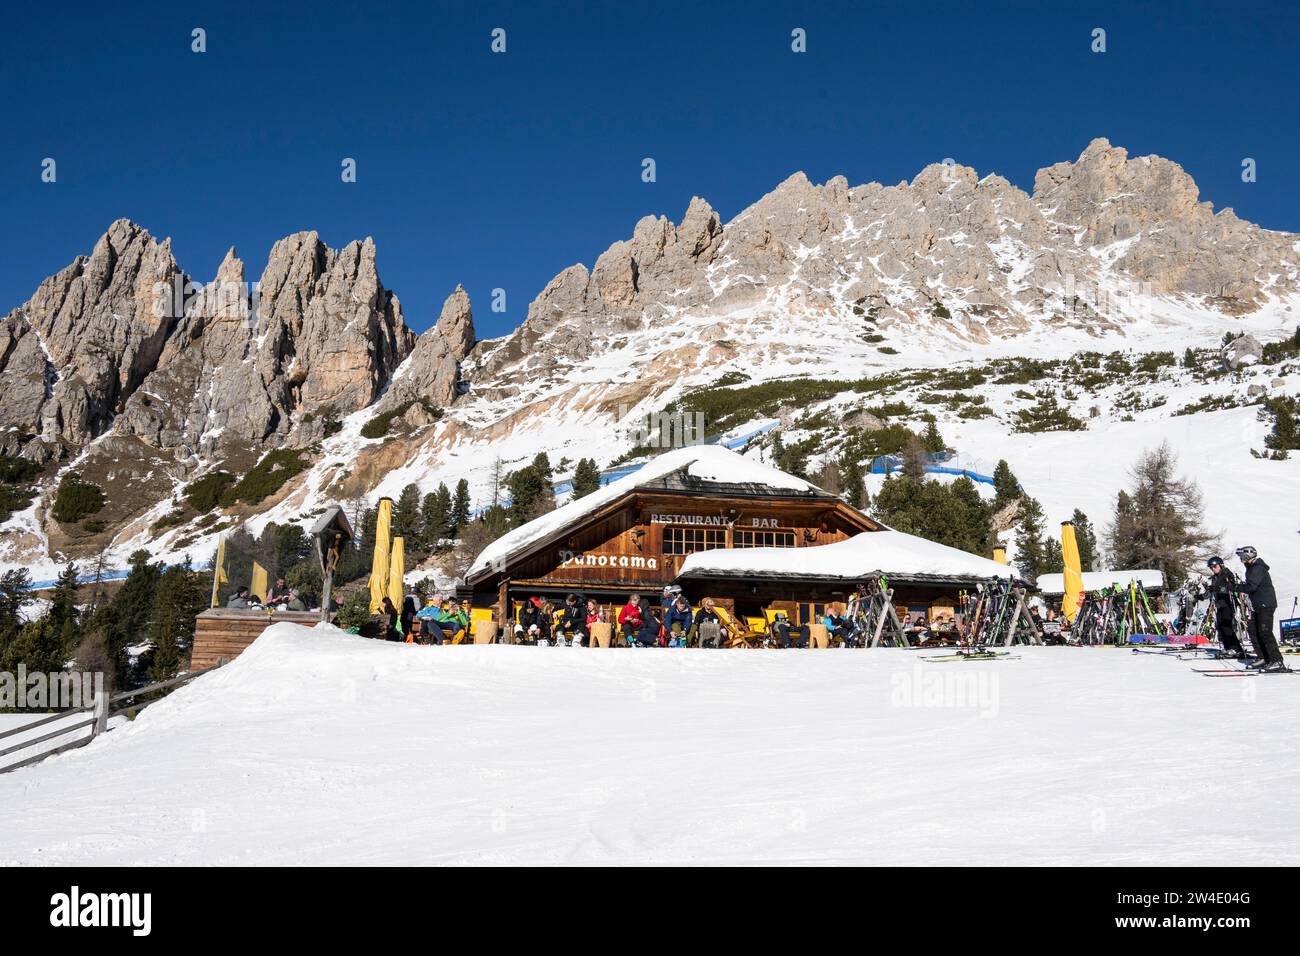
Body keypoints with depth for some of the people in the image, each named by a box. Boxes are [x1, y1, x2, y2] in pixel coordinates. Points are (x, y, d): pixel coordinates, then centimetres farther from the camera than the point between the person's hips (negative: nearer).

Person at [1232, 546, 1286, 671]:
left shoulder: (1258, 568, -15)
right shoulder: (1252, 568, 17)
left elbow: (1251, 587, -23)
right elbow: (1249, 585, 20)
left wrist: (1237, 587, -11)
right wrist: (1241, 585, 3)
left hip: (1266, 605, -11)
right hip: (1258, 606, 11)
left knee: (1265, 632, -13)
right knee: (1252, 629, 8)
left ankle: (1277, 661, -11)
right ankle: (1264, 659, 10)